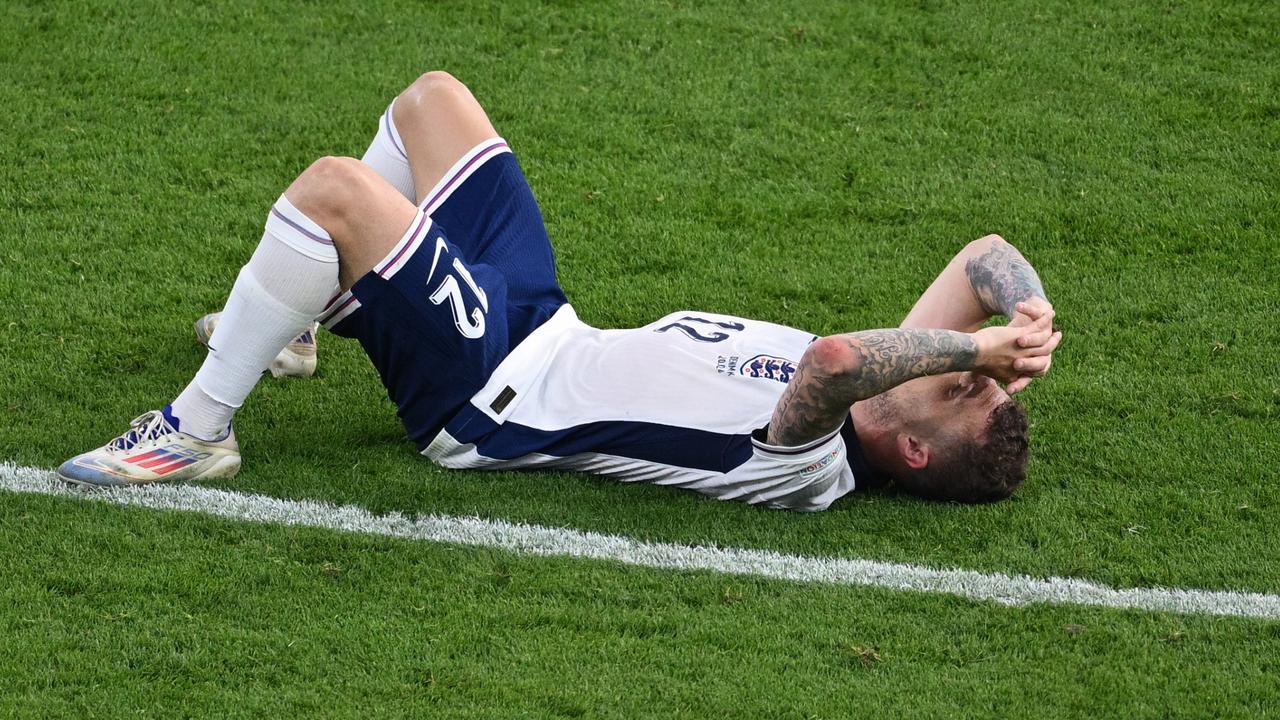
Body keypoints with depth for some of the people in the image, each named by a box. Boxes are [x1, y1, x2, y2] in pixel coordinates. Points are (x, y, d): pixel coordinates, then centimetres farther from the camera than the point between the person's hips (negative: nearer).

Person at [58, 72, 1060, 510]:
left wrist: (981, 346, -43)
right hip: (545, 325, 9)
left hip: (487, 395, -9)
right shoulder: (890, 381, -7)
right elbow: (986, 252, -4)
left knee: (332, 187, -21)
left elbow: (833, 360, -53)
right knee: (431, 99, 17)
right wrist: (1031, 316, -23)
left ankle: (196, 433, 0)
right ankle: (287, 320, 39)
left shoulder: (810, 465, -32)